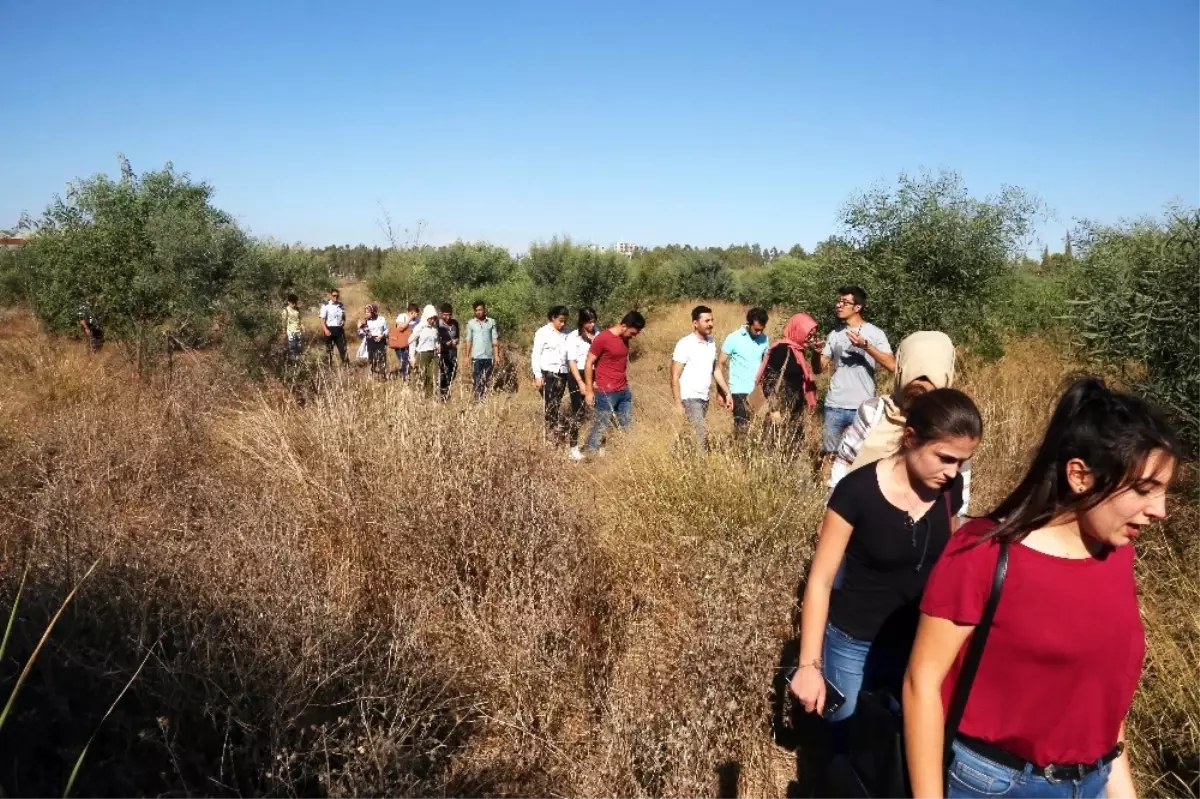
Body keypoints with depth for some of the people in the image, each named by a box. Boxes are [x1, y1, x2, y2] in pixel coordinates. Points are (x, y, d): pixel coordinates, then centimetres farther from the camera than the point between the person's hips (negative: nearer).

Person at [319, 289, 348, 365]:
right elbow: (322, 319, -9)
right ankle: (327, 365, 13)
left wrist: (343, 326, 1)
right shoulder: (326, 306, -7)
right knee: (329, 349, 5)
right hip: (330, 329, -3)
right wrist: (325, 330, -20)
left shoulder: (341, 306, 7)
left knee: (343, 348, 4)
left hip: (339, 330, 3)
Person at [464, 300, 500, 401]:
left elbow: (495, 340, 4)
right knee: (476, 380, 0)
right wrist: (467, 356, -1)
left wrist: (497, 355, 0)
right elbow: (469, 341, 4)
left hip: (489, 356, 1)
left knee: (487, 380, 6)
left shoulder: (491, 322, 3)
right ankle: (476, 400, 3)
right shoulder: (471, 323, 1)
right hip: (476, 357, -1)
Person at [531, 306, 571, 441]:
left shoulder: (566, 334, 7)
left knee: (557, 404, 7)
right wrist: (537, 375, -8)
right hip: (547, 372, -3)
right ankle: (550, 434, 4)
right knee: (549, 404, -2)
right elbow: (535, 354, -3)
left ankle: (557, 432, 12)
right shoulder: (543, 332, -2)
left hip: (561, 373, 3)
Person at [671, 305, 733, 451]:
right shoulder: (685, 344, -14)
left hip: (704, 398, 7)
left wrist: (727, 393, 13)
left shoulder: (711, 343, 7)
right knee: (702, 433, -13)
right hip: (690, 398, -7)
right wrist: (678, 404, -17)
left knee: (693, 435, 12)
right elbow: (675, 377, -13)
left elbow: (715, 369, 18)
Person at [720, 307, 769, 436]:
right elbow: (721, 365, -6)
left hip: (757, 391, 4)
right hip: (740, 391, -4)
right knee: (742, 427, -8)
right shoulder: (733, 338, -9)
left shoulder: (764, 339, 4)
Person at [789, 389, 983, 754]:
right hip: (854, 647, -4)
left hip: (919, 645, 4)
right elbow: (820, 580, -16)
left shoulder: (949, 487, -8)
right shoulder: (858, 490, -23)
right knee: (849, 748, 13)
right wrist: (810, 664, -18)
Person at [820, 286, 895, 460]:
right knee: (830, 454, 11)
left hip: (863, 407, -3)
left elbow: (892, 366, -12)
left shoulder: (874, 333, -2)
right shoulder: (835, 335, 10)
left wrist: (866, 345, -20)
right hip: (834, 406, 3)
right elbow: (820, 368, 11)